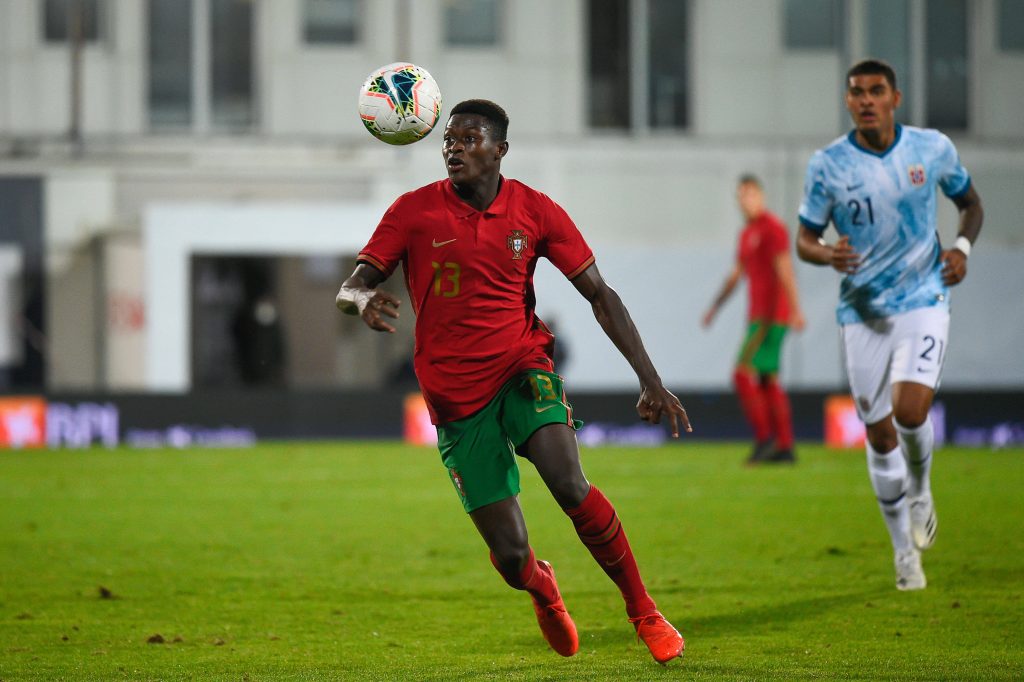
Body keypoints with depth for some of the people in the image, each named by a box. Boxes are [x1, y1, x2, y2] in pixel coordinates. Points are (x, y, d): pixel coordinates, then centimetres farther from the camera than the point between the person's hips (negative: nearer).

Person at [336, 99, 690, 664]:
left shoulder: (535, 211, -1)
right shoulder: (415, 211, -4)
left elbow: (599, 294, 3)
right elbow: (350, 288, -6)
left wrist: (649, 379, -4)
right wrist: (363, 301, -32)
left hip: (523, 367, 0)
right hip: (455, 396, 0)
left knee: (568, 484, -29)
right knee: (510, 558, -6)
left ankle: (643, 611, -9)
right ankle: (542, 589, 34)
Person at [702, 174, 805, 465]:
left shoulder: (772, 227, -10)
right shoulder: (747, 233, 18)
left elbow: (784, 269, -19)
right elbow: (736, 274, 27)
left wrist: (795, 310, -26)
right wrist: (715, 307, 27)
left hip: (771, 317, -9)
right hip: (758, 316, 9)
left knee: (743, 374, -14)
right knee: (768, 381, 7)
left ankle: (764, 438, -11)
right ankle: (785, 447, 7)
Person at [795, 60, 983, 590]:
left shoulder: (933, 148, -2)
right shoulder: (827, 165, -6)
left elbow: (969, 201, 14)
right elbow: (804, 239, 2)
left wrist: (962, 246, -5)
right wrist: (828, 254, -21)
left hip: (923, 301, -1)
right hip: (863, 310, 1)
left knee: (910, 410, -21)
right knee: (879, 432, 3)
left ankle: (920, 491, 13)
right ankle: (904, 549, 20)